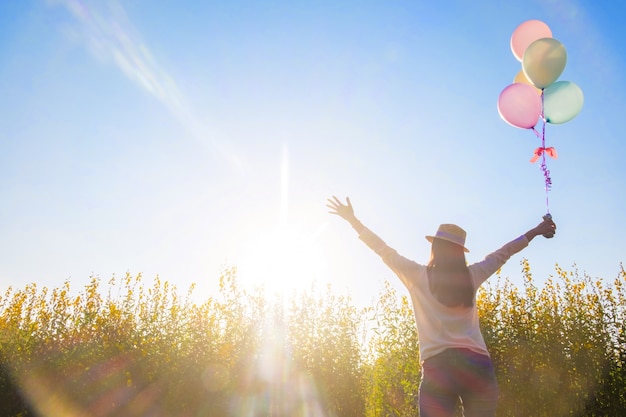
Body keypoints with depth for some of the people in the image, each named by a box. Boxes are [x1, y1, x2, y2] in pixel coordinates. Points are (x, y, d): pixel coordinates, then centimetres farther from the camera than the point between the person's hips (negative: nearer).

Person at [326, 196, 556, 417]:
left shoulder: (418, 276, 2)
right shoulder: (471, 276, 10)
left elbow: (384, 250, 7)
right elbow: (502, 254, 23)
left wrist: (352, 219, 15)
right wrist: (536, 230, 38)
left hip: (438, 366, -3)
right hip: (477, 364, 3)